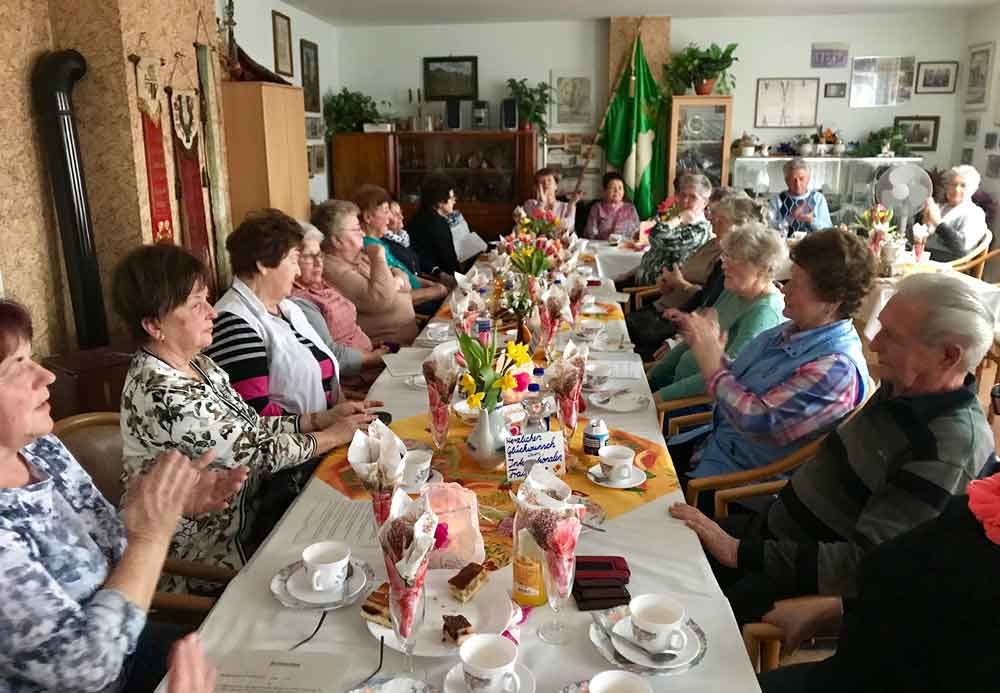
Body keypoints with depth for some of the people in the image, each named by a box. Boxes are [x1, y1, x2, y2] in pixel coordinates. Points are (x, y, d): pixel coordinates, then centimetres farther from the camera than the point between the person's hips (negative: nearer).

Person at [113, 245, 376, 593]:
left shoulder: (195, 363, 1)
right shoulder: (161, 395, -28)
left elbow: (252, 427, 6)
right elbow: (256, 452, -23)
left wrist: (321, 418, -4)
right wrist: (332, 436, -10)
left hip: (239, 521, 8)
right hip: (204, 557, -8)